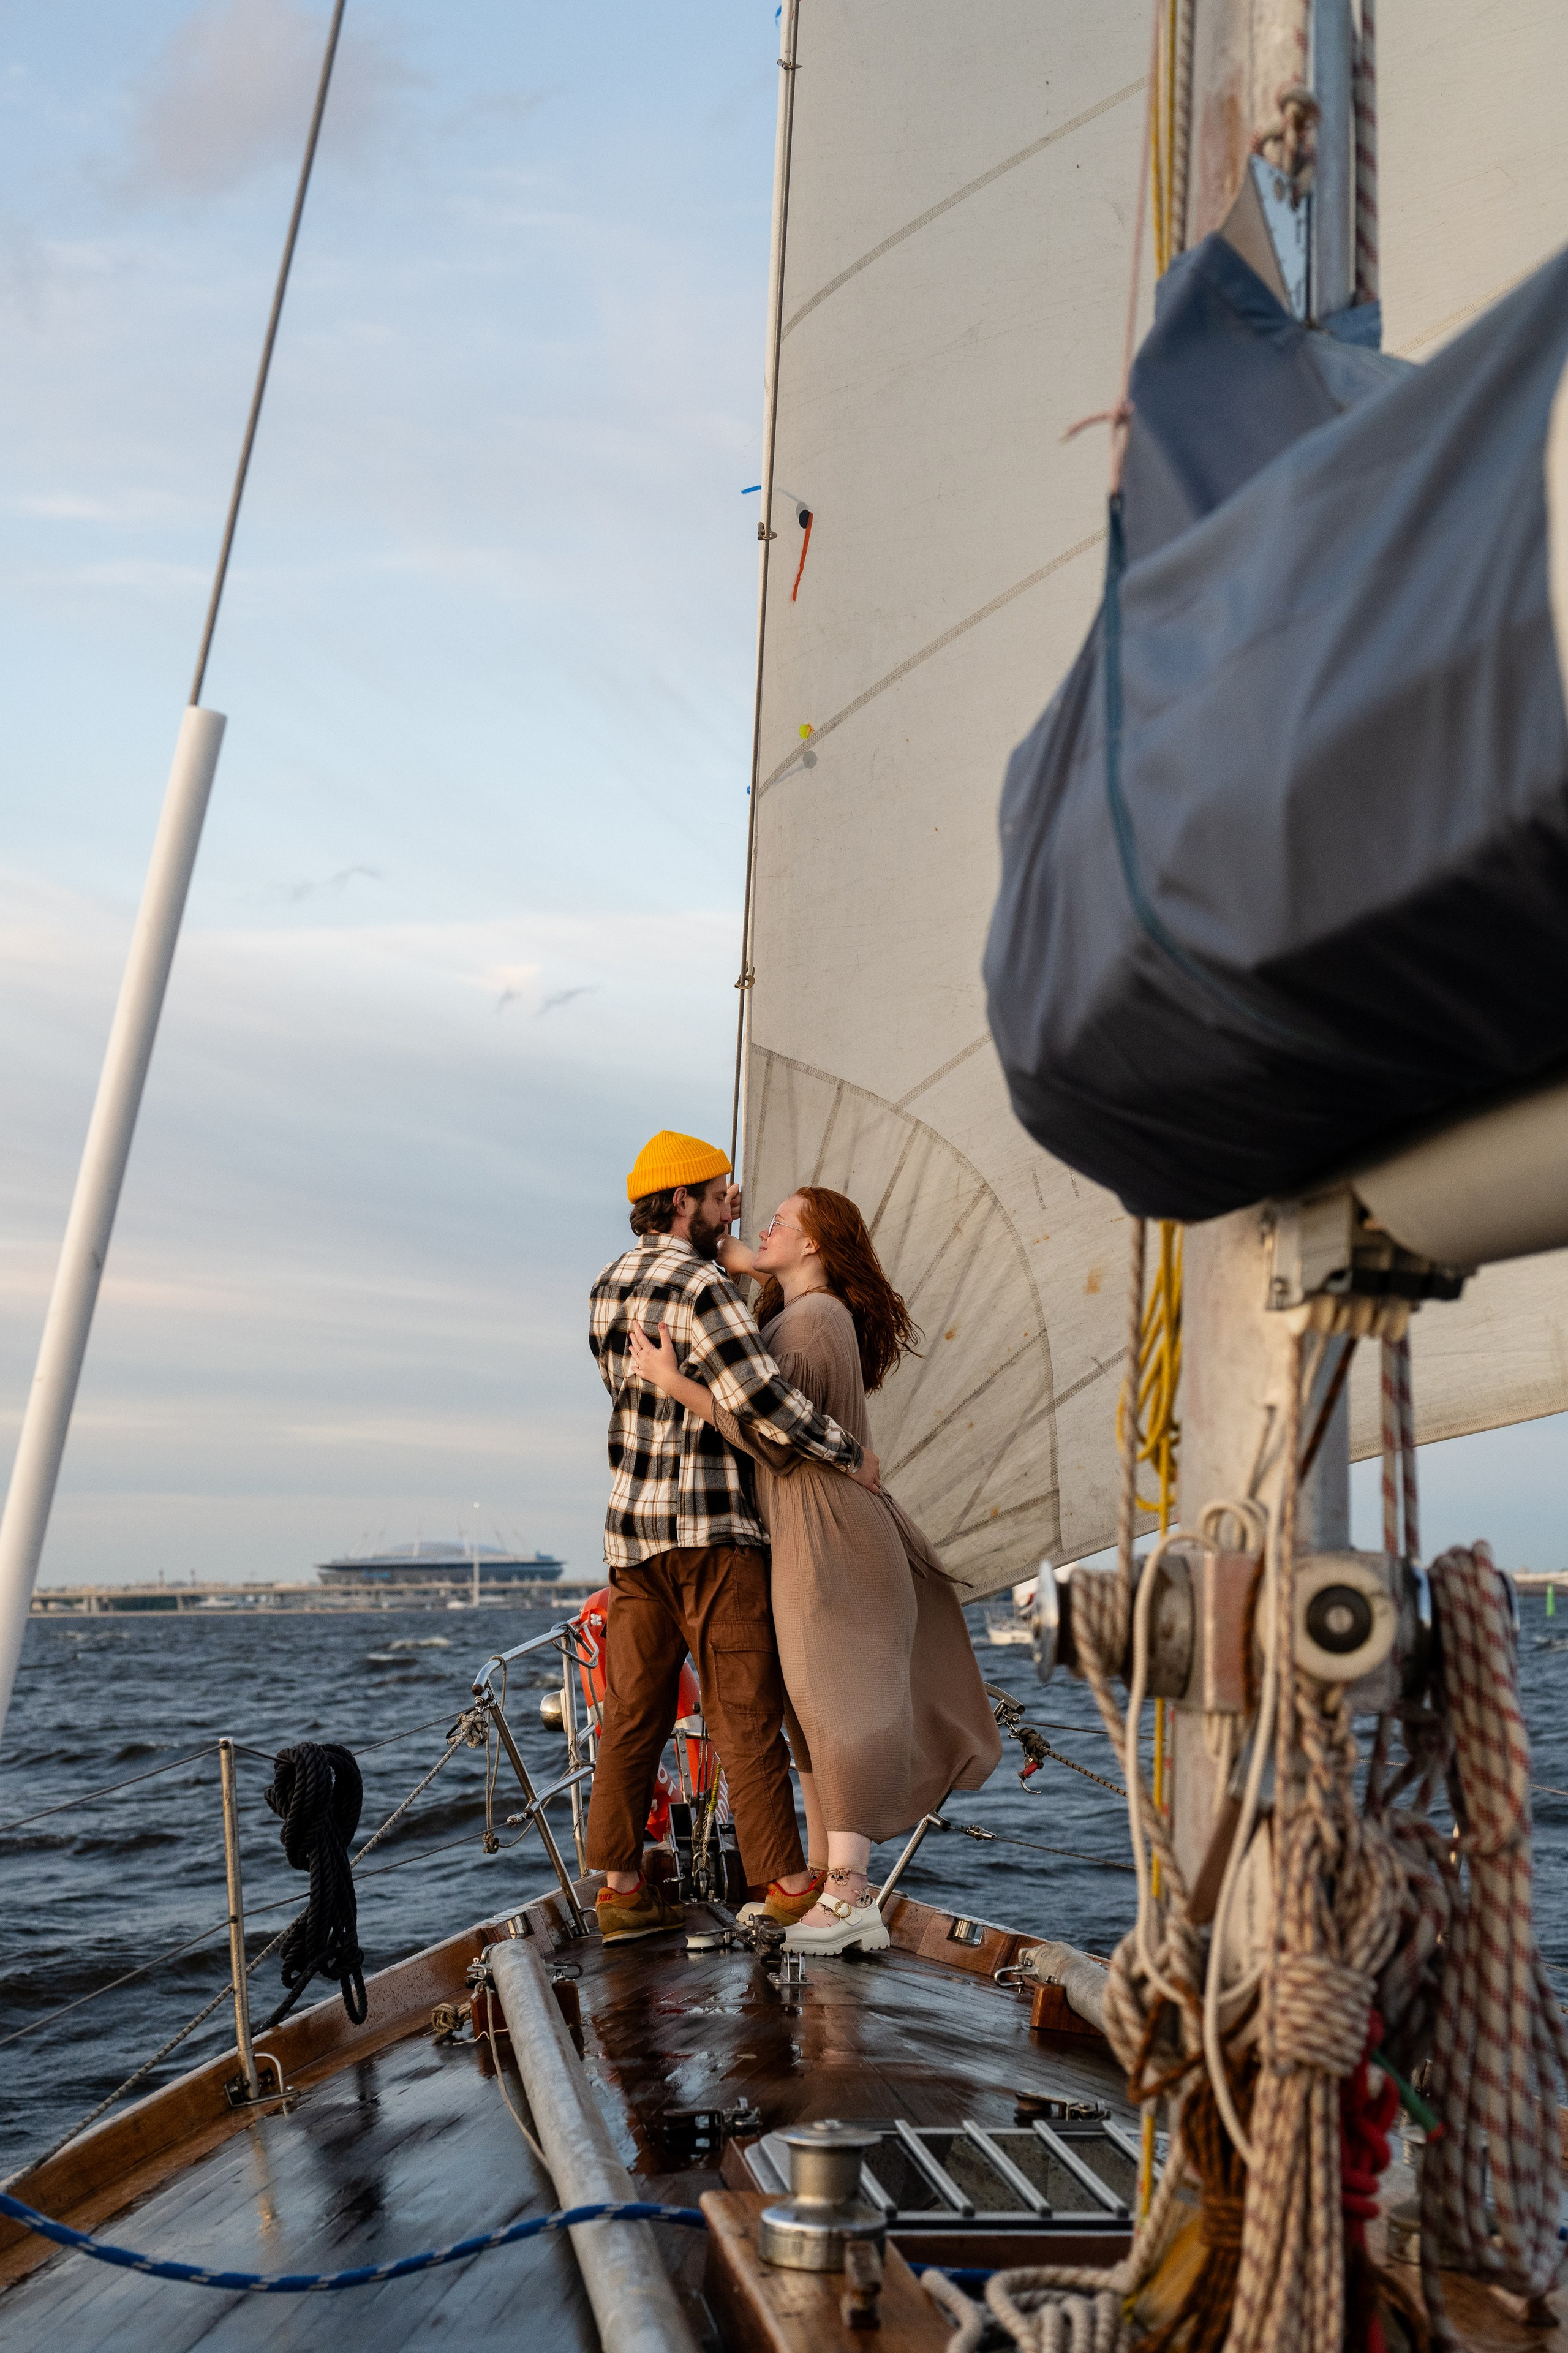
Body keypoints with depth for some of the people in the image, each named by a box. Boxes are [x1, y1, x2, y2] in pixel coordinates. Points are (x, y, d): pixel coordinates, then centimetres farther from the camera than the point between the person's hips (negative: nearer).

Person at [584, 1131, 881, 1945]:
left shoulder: (610, 1285, 10)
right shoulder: (701, 1287, -15)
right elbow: (762, 1398, -22)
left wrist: (719, 1232, 20)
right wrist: (850, 1455, -7)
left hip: (631, 1525, 8)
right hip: (708, 1528, -8)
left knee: (632, 1709, 11)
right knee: (745, 1712, 1)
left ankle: (619, 1887, 17)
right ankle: (785, 1882, 11)